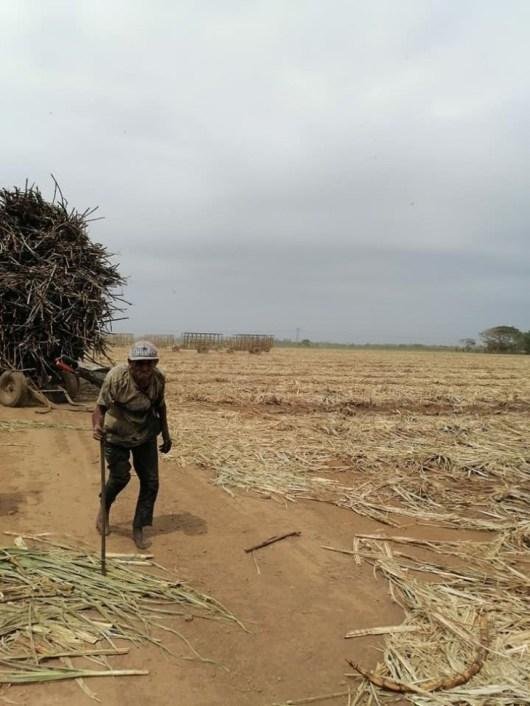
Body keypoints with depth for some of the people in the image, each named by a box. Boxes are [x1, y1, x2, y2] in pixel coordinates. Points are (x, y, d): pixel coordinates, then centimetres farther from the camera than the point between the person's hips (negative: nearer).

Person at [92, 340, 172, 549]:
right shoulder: (116, 378, -30)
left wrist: (165, 433, 10)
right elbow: (100, 407, -30)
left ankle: (139, 529, 21)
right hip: (116, 436, -4)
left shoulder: (158, 379, -15)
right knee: (120, 476, -5)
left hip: (146, 435, 4)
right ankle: (104, 508, 31)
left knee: (150, 481, 2)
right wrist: (97, 426, -51)